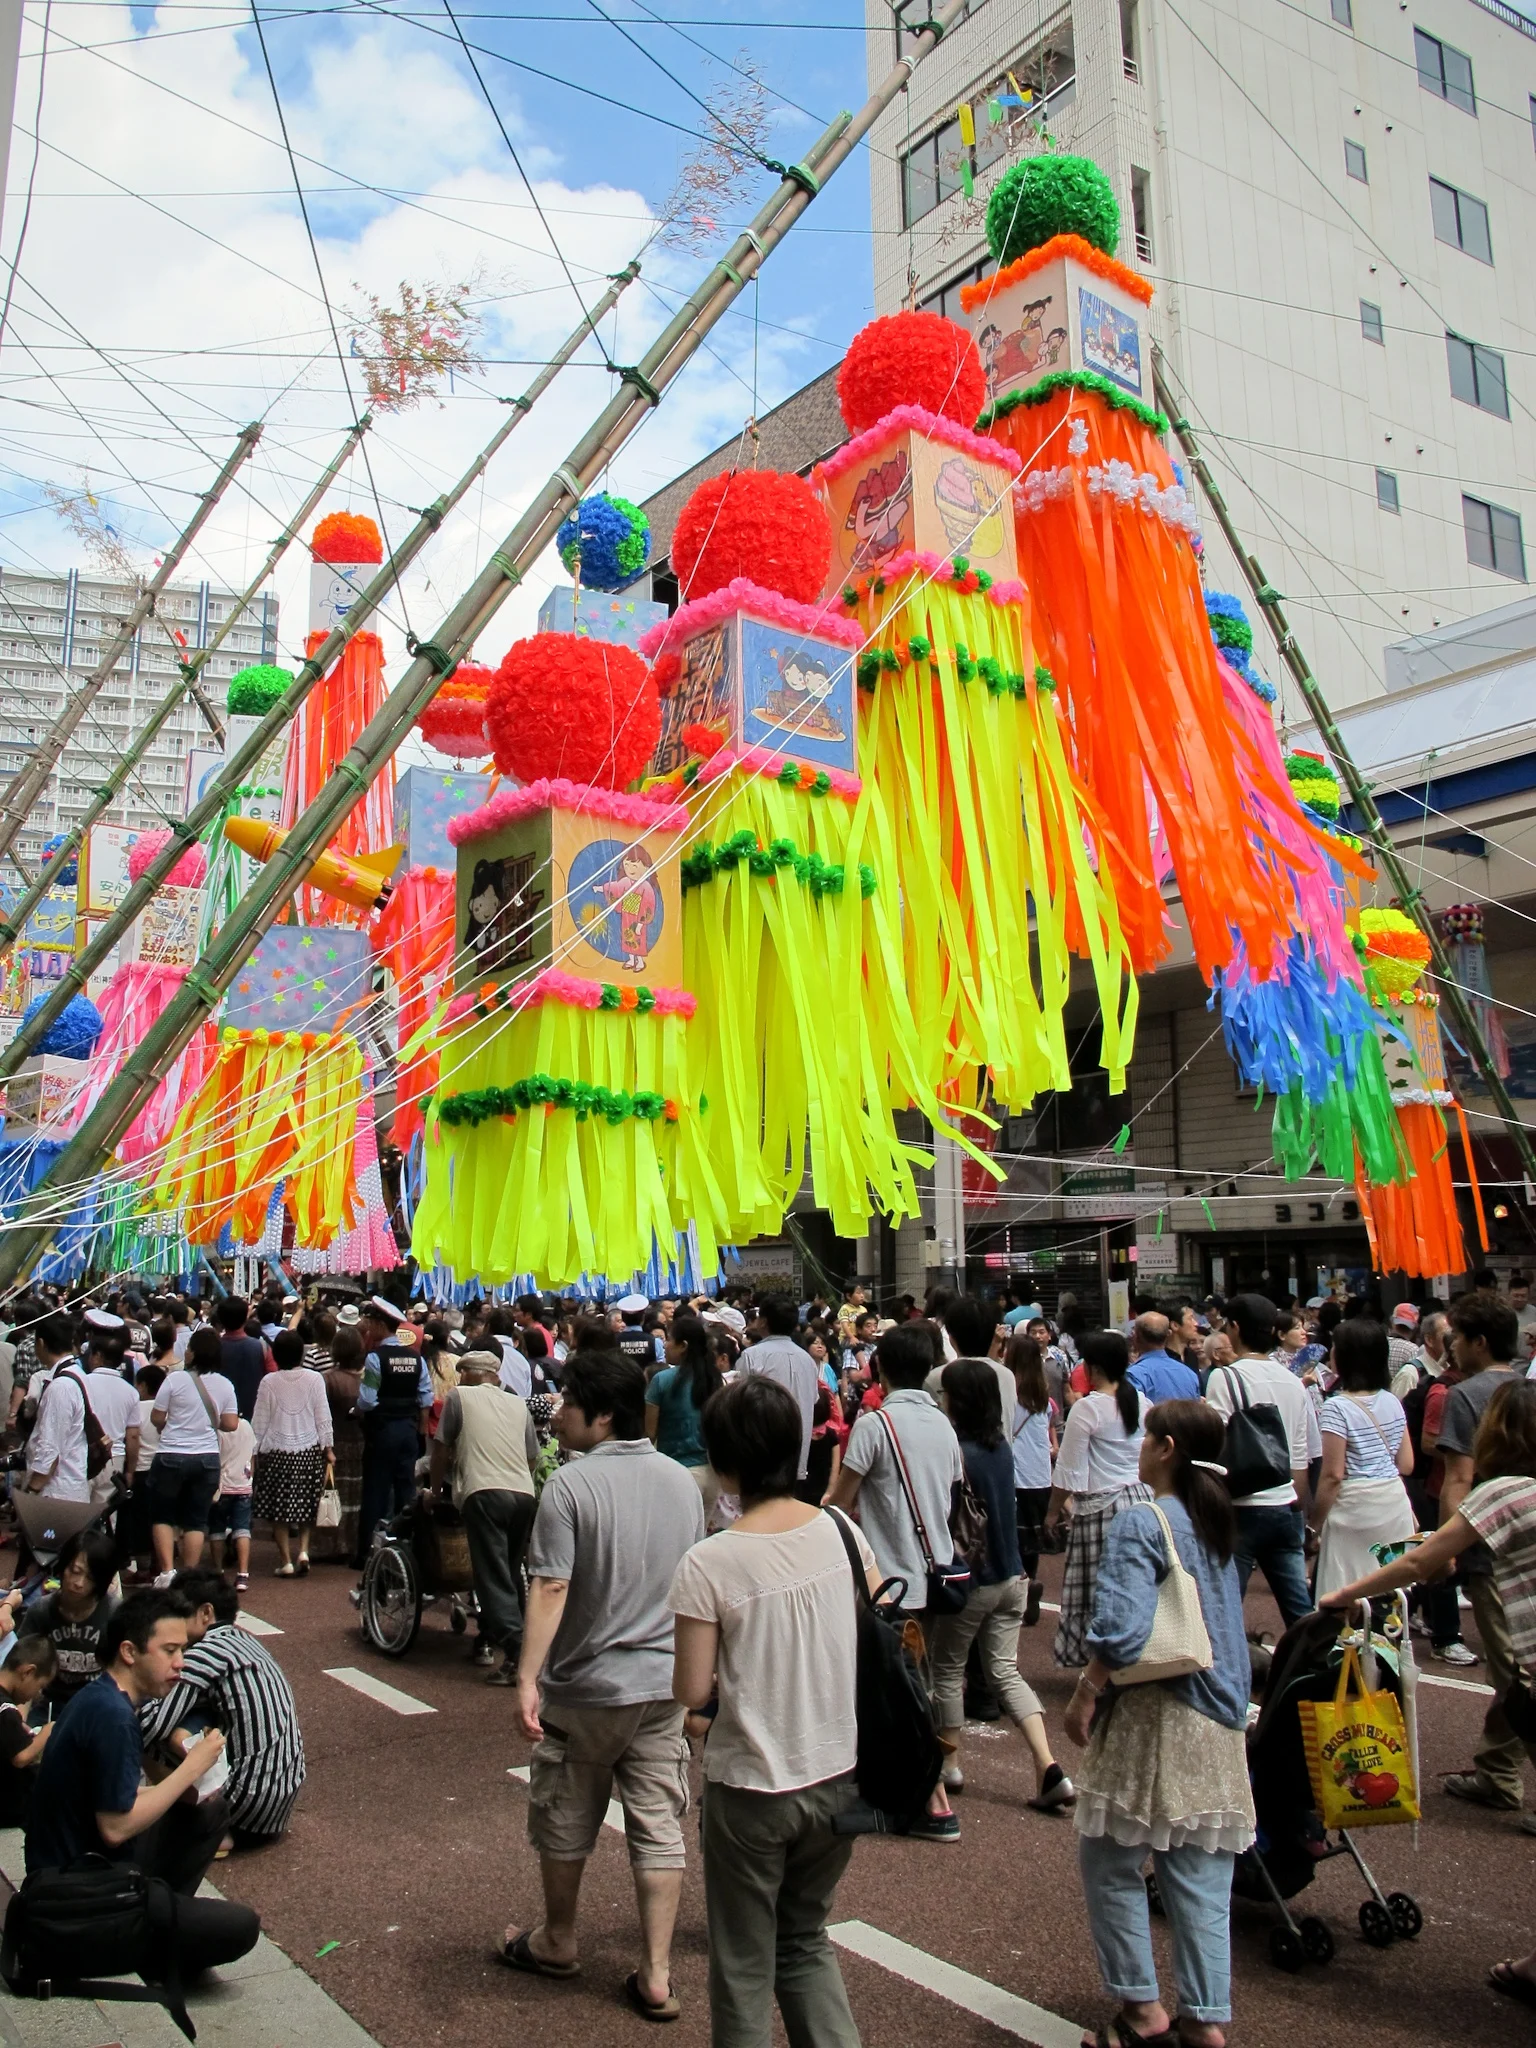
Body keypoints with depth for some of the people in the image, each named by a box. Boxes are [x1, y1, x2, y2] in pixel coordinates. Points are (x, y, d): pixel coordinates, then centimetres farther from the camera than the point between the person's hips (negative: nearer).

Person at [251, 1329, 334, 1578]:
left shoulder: (269, 1382, -5)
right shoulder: (314, 1379, -5)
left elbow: (259, 1421, 0)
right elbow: (323, 1418, -1)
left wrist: (254, 1451, 9)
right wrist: (328, 1449, 7)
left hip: (277, 1452, -1)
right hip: (309, 1451, 1)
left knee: (279, 1508, 8)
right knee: (307, 1506, 14)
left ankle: (286, 1560, 7)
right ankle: (303, 1550, 1)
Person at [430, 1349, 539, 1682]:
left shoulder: (459, 1396, 13)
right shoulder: (518, 1404, 22)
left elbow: (442, 1449, 15)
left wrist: (435, 1487, 30)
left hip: (484, 1492, -4)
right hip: (523, 1493, 4)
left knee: (494, 1577, -6)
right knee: (510, 1574, 19)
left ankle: (518, 1655, -15)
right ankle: (488, 1641, 28)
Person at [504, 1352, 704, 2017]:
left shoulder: (571, 1484, -17)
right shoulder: (680, 1480, 1)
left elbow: (550, 1588, -22)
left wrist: (527, 1677, -20)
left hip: (586, 1686, -4)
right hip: (665, 1682, 4)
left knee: (565, 1822, 17)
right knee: (658, 1826, 10)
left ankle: (556, 1942, 35)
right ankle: (656, 1975, 13)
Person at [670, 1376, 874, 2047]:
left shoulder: (708, 1565, -20)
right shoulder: (841, 1530, -8)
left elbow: (692, 1691, -13)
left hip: (752, 1788, -4)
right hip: (841, 1777, 4)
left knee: (744, 1966, 17)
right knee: (806, 1940, 25)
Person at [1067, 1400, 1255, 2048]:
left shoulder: (1141, 1522, -16)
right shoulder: (1215, 1523, 8)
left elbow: (1122, 1630, -25)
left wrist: (1085, 1696, -14)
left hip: (1153, 1715, -7)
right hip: (1217, 1724, 7)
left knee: (1109, 1863, 9)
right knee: (1201, 1873, 13)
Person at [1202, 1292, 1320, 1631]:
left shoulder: (1225, 1377, -10)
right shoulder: (1294, 1382, 8)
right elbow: (1303, 1457, 12)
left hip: (1243, 1509, -6)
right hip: (1287, 1508, 6)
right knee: (1301, 1608, 10)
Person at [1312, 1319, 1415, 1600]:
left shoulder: (1337, 1407, -14)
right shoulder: (1393, 1402, 4)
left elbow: (1333, 1475, -15)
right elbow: (1406, 1465, 10)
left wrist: (1317, 1524, -6)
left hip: (1355, 1506, -6)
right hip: (1396, 1501, 6)